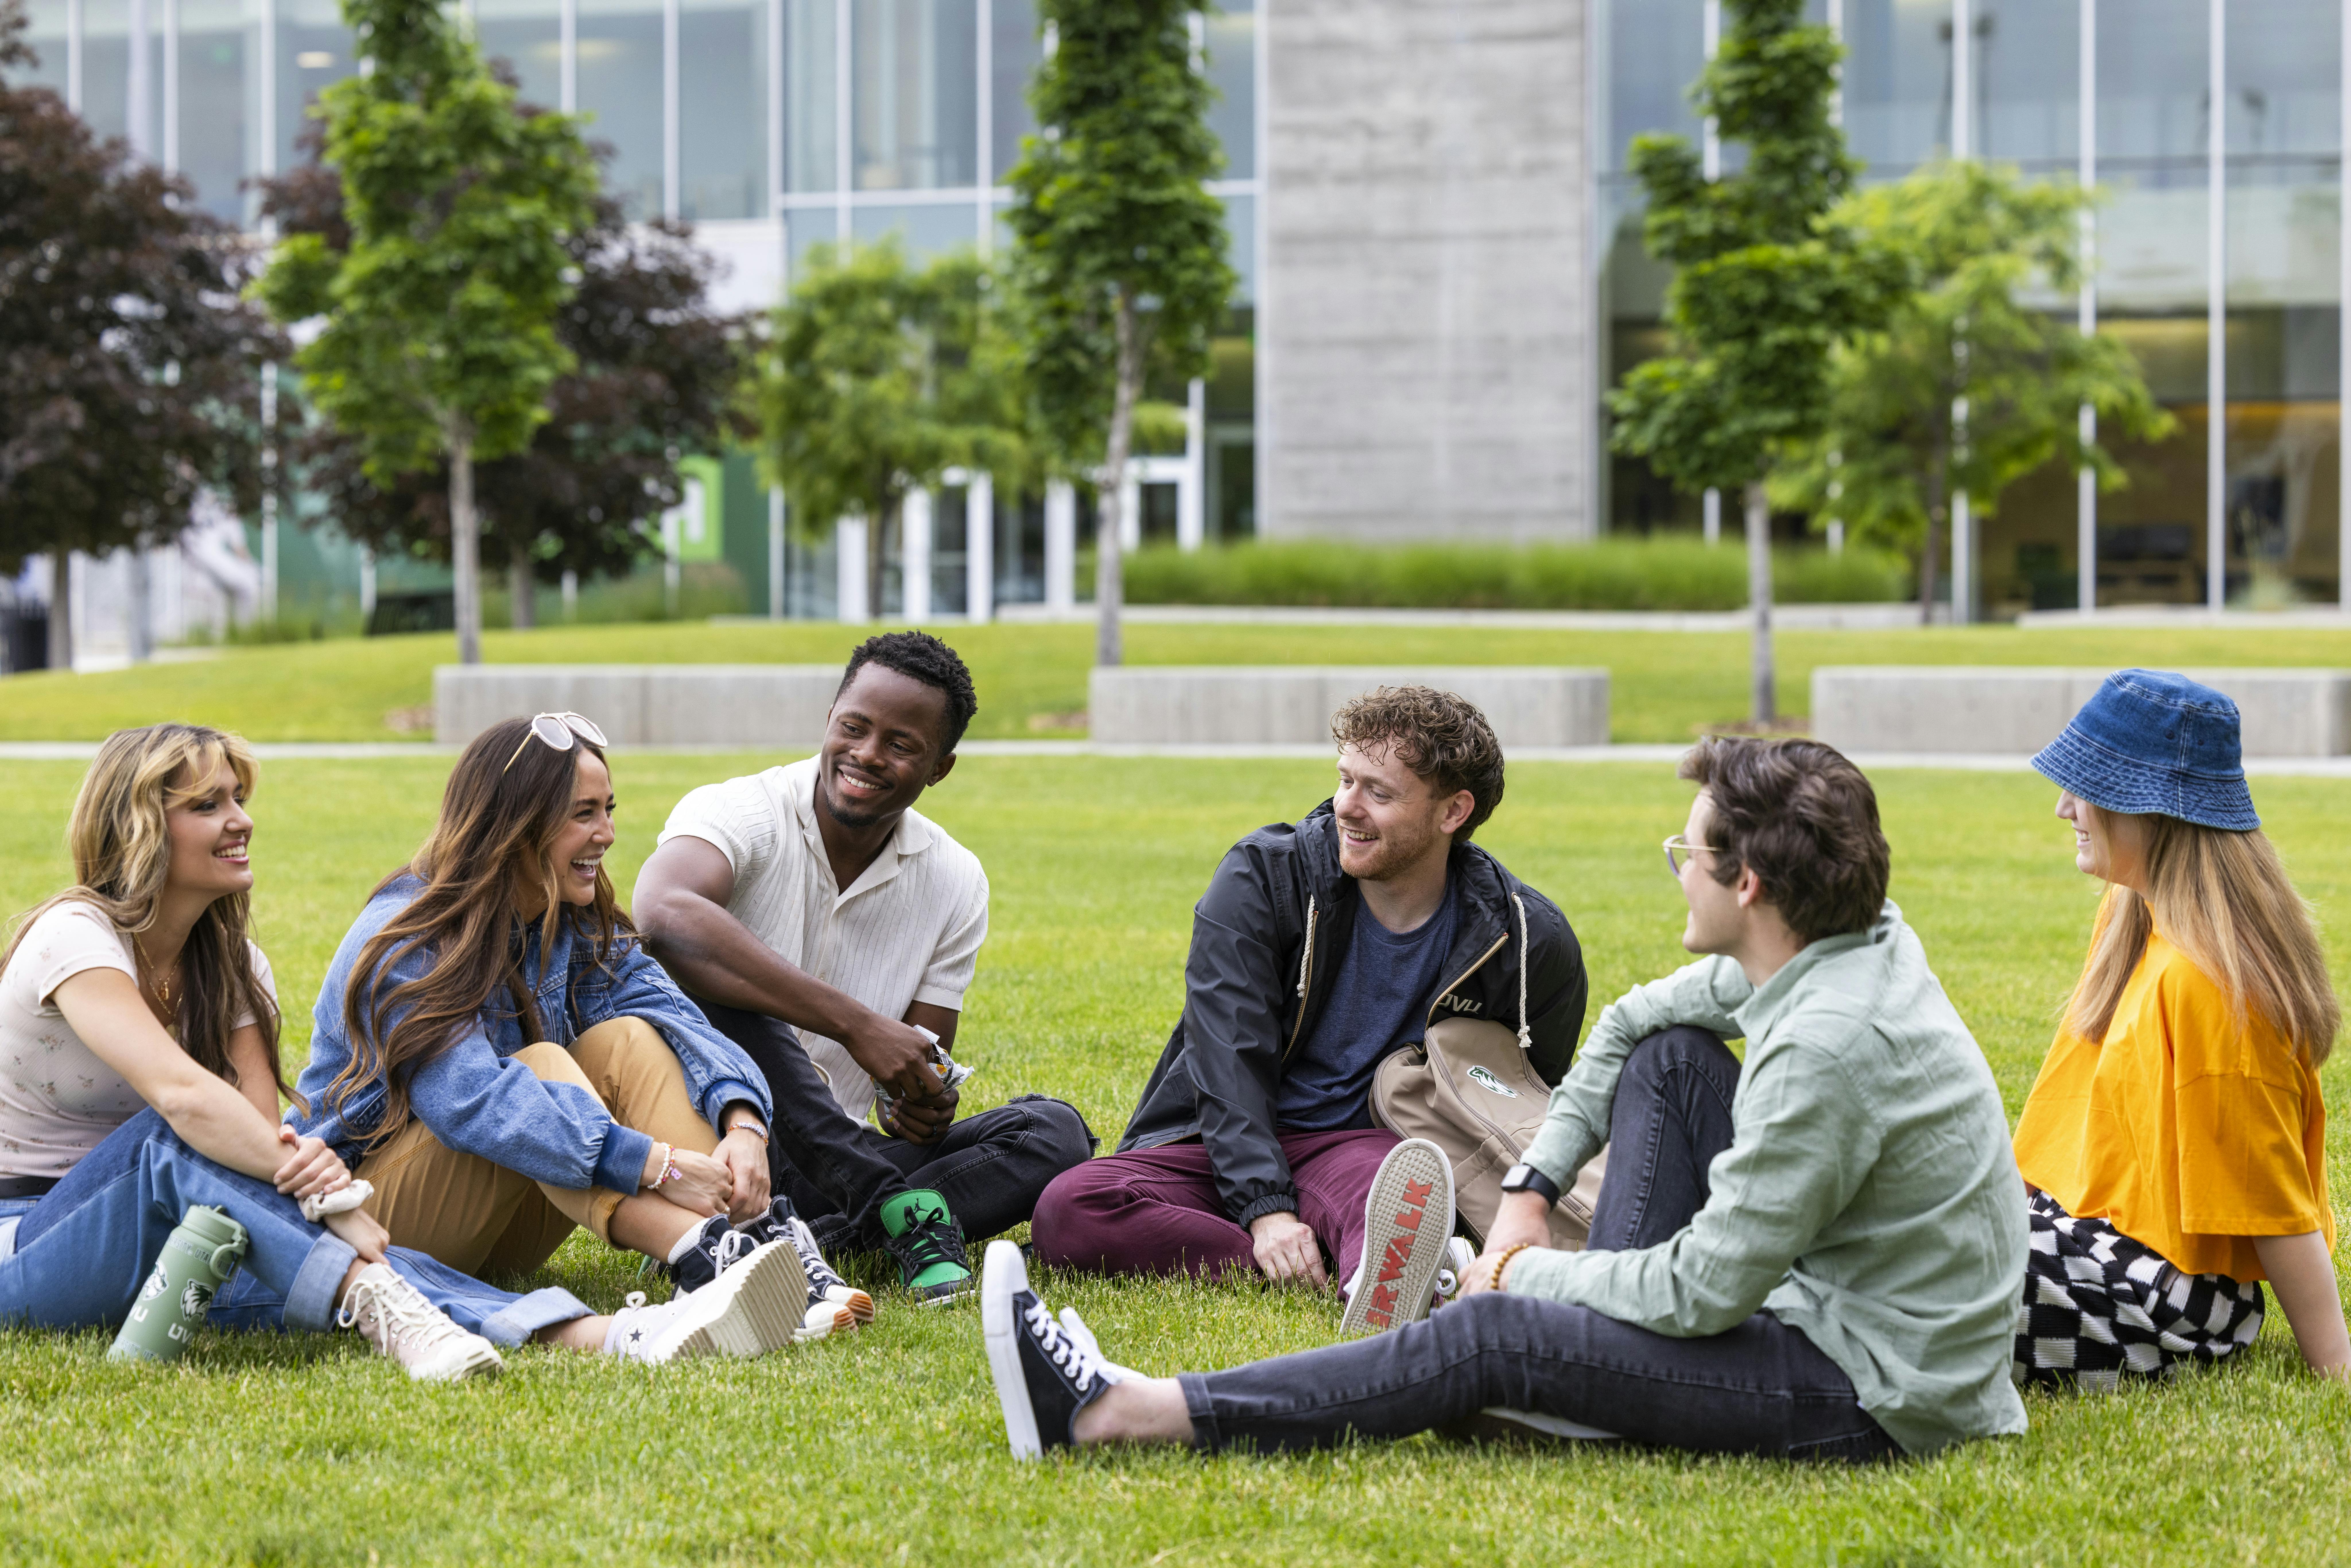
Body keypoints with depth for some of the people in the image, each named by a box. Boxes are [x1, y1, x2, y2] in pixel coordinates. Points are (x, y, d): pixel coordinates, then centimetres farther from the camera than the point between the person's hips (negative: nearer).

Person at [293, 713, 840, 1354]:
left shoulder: (577, 926, 4)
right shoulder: (407, 948, -20)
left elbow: (668, 1011, -12)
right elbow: (471, 1099, -36)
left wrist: (742, 1124, -34)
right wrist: (654, 1163, -43)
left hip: (504, 1228, 7)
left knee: (627, 1041, -16)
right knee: (543, 1064, -30)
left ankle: (761, 1238, -38)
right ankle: (700, 1257, -53)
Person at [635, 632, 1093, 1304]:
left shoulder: (955, 882, 5)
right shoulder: (741, 814, -13)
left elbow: (919, 1072, 8)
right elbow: (663, 913, -38)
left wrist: (921, 1107, -20)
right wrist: (857, 1025, -39)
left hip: (833, 1162, 5)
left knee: (1054, 1132, -15)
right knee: (708, 975, -32)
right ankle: (895, 1210, -30)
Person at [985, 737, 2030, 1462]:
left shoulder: (1827, 1046, -27)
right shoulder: (1857, 945, 2)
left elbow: (1704, 1291, -21)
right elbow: (1633, 1018, 18)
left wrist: (1529, 1272, -5)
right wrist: (1530, 1192, 10)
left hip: (1869, 1395, -9)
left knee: (1490, 1336, -15)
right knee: (1670, 1052, 11)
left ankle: (1120, 1414, -14)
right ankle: (1604, 1364, 7)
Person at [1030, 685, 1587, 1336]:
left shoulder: (1531, 945, -3)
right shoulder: (1263, 877, -5)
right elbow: (1228, 1057, -14)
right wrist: (1264, 1207, -29)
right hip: (1223, 1152, 1)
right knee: (1068, 1211, -31)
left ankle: (1380, 1286, -74)